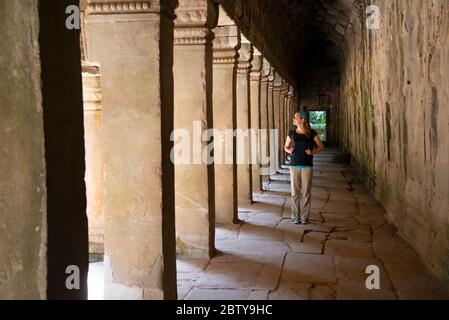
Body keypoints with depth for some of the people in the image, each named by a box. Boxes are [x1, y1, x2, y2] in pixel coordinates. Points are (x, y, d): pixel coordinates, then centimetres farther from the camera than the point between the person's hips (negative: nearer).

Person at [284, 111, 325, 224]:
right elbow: (286, 147, 17)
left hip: (307, 166, -2)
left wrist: (313, 152, -14)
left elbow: (321, 146, 4)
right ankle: (295, 217, 12)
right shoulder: (292, 133, 4)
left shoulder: (311, 133, -2)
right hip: (294, 165, 2)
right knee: (295, 192, 3)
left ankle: (305, 217, 11)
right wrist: (289, 150, -5)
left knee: (306, 192, 2)